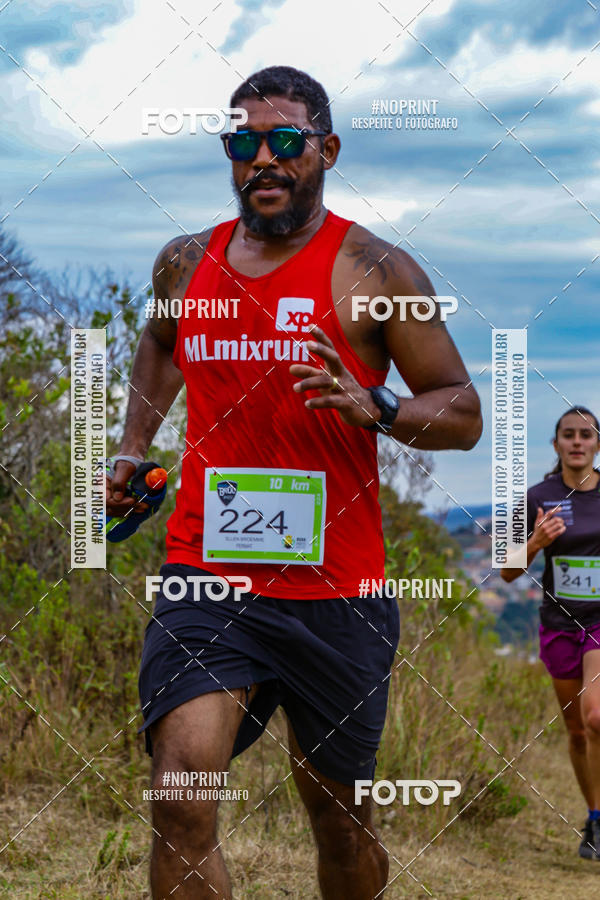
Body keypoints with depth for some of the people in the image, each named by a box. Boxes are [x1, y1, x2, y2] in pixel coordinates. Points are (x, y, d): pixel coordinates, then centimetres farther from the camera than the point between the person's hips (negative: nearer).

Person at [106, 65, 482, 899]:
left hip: (335, 591, -2)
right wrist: (135, 445, 23)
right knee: (181, 793, -18)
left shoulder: (374, 271, -2)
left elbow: (462, 413, -2)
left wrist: (373, 407, -20)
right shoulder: (186, 262, 10)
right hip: (205, 575, 2)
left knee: (338, 806, 12)